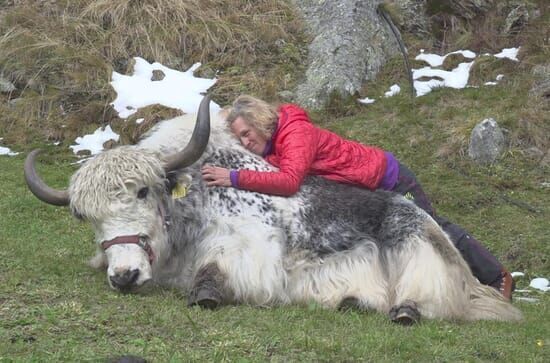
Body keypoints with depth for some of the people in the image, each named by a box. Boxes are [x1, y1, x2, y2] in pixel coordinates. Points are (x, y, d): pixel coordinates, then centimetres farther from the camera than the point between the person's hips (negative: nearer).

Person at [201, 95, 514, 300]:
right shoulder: (271, 143, -5)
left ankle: (498, 277, 21)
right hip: (362, 192, 8)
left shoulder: (295, 133, -32)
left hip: (386, 178, -8)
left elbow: (289, 181, -48)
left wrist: (236, 178, -51)